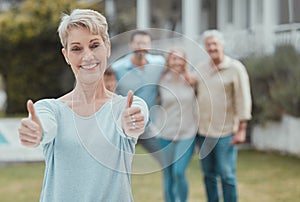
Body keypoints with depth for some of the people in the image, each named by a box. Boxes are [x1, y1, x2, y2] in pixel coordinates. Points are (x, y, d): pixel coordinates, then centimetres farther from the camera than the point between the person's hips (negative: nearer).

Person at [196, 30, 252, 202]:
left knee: (227, 175, -4)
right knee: (209, 175, 11)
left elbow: (243, 100, -7)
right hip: (203, 132, 5)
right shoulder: (201, 69, 10)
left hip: (225, 132, -5)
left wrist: (241, 129, -11)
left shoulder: (236, 69, -6)